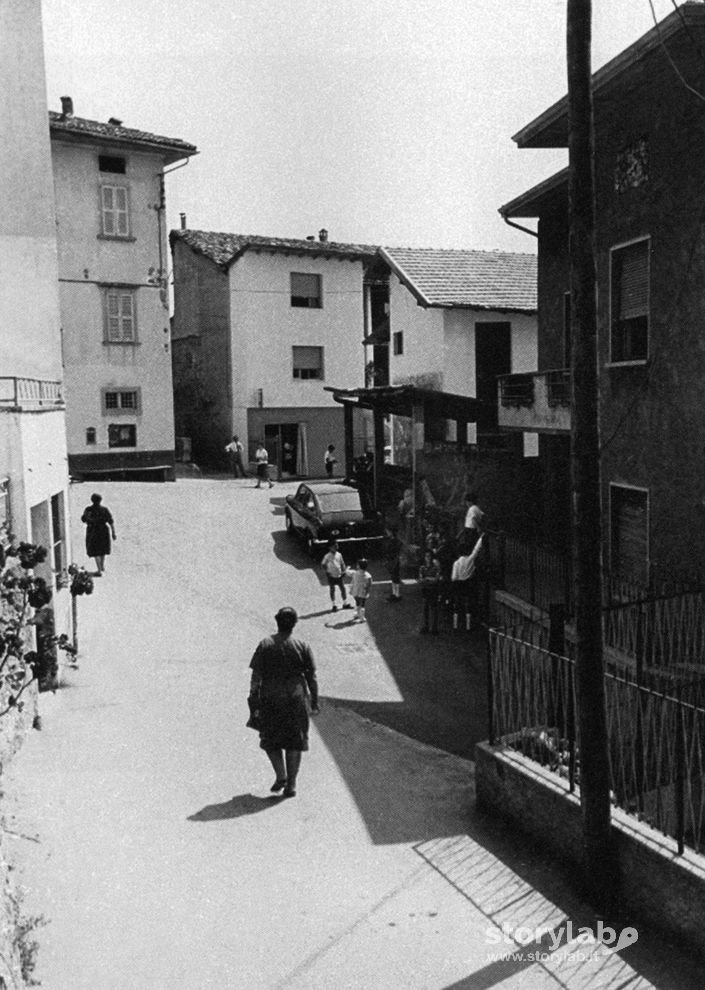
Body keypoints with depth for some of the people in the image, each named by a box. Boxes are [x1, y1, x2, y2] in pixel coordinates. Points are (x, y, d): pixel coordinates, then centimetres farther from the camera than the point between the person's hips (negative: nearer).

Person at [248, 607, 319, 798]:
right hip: (296, 699, 1)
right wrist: (314, 702, 8)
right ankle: (291, 784, 10)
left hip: (270, 699, 0)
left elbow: (256, 676, -6)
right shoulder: (302, 646, -3)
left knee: (270, 740, 17)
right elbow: (311, 677, 0)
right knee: (294, 742, 10)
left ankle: (280, 776, 4)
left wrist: (254, 699, 2)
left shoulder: (264, 645, -5)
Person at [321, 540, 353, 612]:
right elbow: (322, 564, -2)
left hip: (339, 575, 4)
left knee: (343, 589, 9)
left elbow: (342, 563, 12)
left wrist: (343, 571, 3)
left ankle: (345, 603, 23)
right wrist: (327, 571, -6)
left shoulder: (339, 554, 1)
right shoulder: (328, 556, -11)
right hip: (332, 576, -4)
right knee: (332, 590, 7)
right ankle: (333, 605, 17)